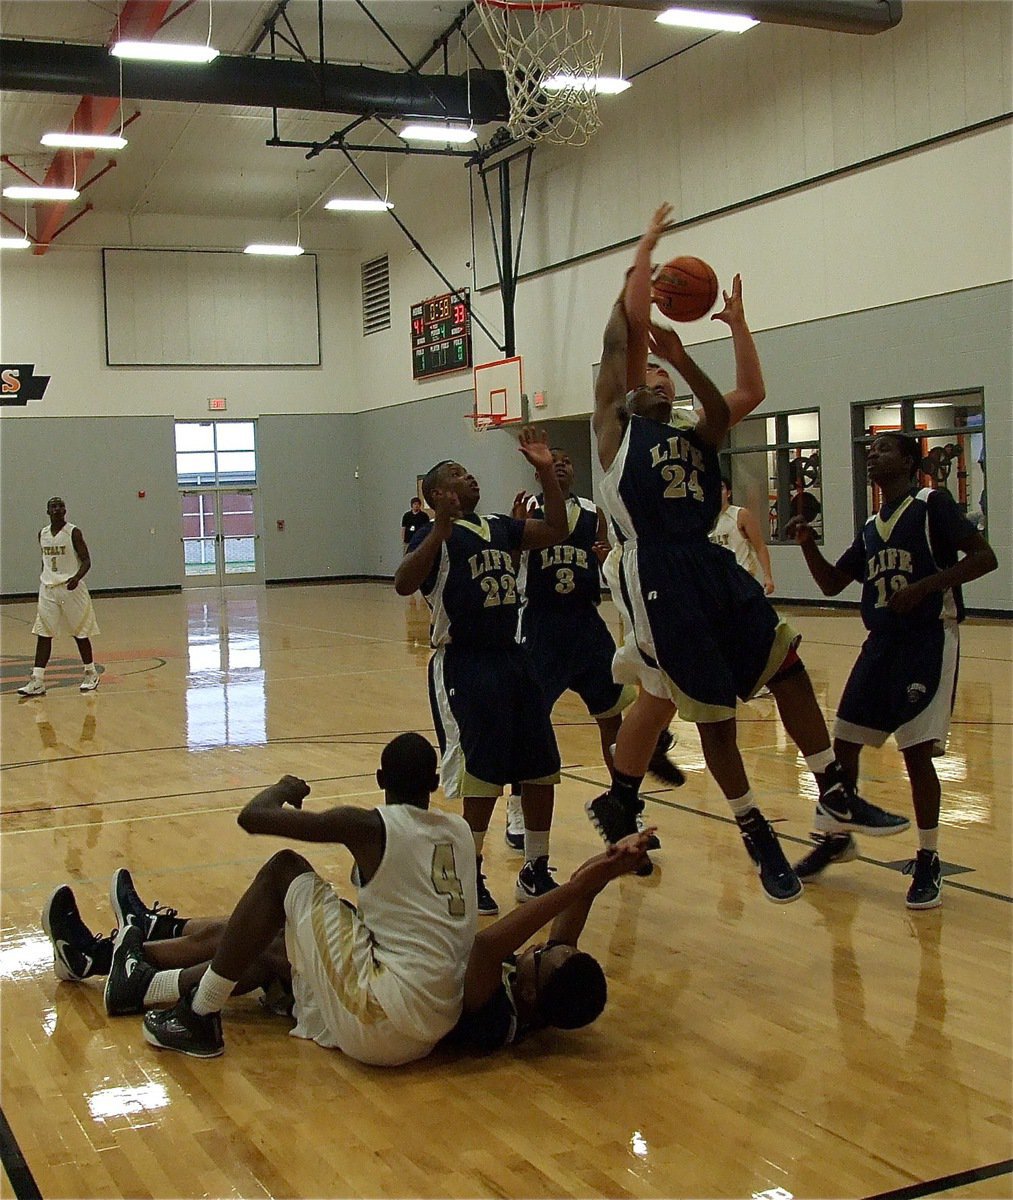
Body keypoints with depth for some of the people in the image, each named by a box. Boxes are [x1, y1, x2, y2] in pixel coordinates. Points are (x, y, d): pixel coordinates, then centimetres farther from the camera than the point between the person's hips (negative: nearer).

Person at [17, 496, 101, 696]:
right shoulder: (42, 534, 9)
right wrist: (45, 580, 17)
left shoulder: (73, 533, -8)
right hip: (48, 589, 5)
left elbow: (86, 561, -10)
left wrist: (76, 578, -27)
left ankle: (91, 674, 21)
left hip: (72, 588, -5)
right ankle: (37, 681, -4)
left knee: (80, 633, 5)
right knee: (43, 634, -3)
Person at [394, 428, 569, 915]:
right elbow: (404, 584, -23)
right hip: (462, 666, -7)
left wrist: (545, 472, 4)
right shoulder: (435, 536, -8)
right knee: (482, 774, -6)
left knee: (541, 768, 10)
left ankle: (536, 874, 24)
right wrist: (442, 528, -32)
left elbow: (555, 530, 14)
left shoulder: (500, 527, 13)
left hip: (510, 659, 7)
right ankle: (468, 879, 11)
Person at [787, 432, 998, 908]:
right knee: (844, 742, 10)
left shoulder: (932, 504, -5)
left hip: (929, 637, -7)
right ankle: (836, 837, 30)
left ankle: (928, 862, 4)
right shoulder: (871, 527, 16)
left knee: (916, 751, -10)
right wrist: (808, 544, 3)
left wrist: (923, 587, -22)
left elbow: (984, 557, -13)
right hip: (882, 642, 7)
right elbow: (832, 584, 20)